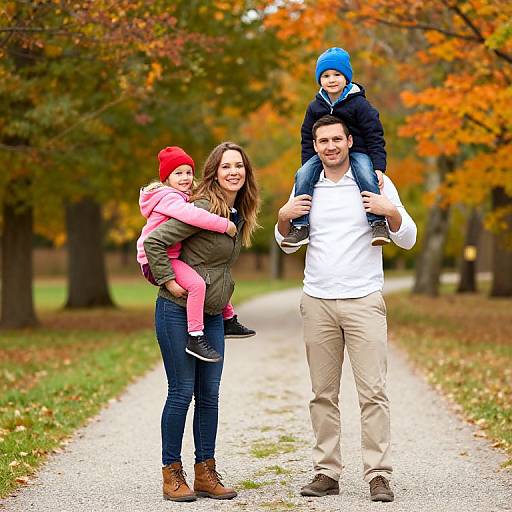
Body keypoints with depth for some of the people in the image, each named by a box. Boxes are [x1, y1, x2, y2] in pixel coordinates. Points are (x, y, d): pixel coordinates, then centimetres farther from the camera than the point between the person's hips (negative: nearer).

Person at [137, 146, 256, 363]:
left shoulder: (180, 198, 19)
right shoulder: (168, 197, -16)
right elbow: (192, 215, -33)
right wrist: (224, 225, -27)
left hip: (172, 258, 11)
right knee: (197, 283, -33)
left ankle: (229, 321, 34)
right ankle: (196, 339, -34)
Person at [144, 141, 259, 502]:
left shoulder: (239, 214, 10)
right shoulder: (204, 209, -16)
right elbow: (154, 241, -20)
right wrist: (168, 281, -18)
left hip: (212, 316, 8)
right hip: (177, 311, -8)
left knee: (209, 394, 8)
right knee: (182, 392, -3)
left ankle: (205, 473, 15)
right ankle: (172, 473, 7)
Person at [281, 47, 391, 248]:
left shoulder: (359, 104, -3)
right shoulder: (315, 107, 9)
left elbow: (374, 137, -6)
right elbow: (307, 140, 15)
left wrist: (378, 167, -16)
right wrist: (308, 164, 3)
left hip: (357, 150, -4)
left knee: (367, 177, -34)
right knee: (302, 176, -22)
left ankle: (378, 223, -31)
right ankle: (301, 226, -22)